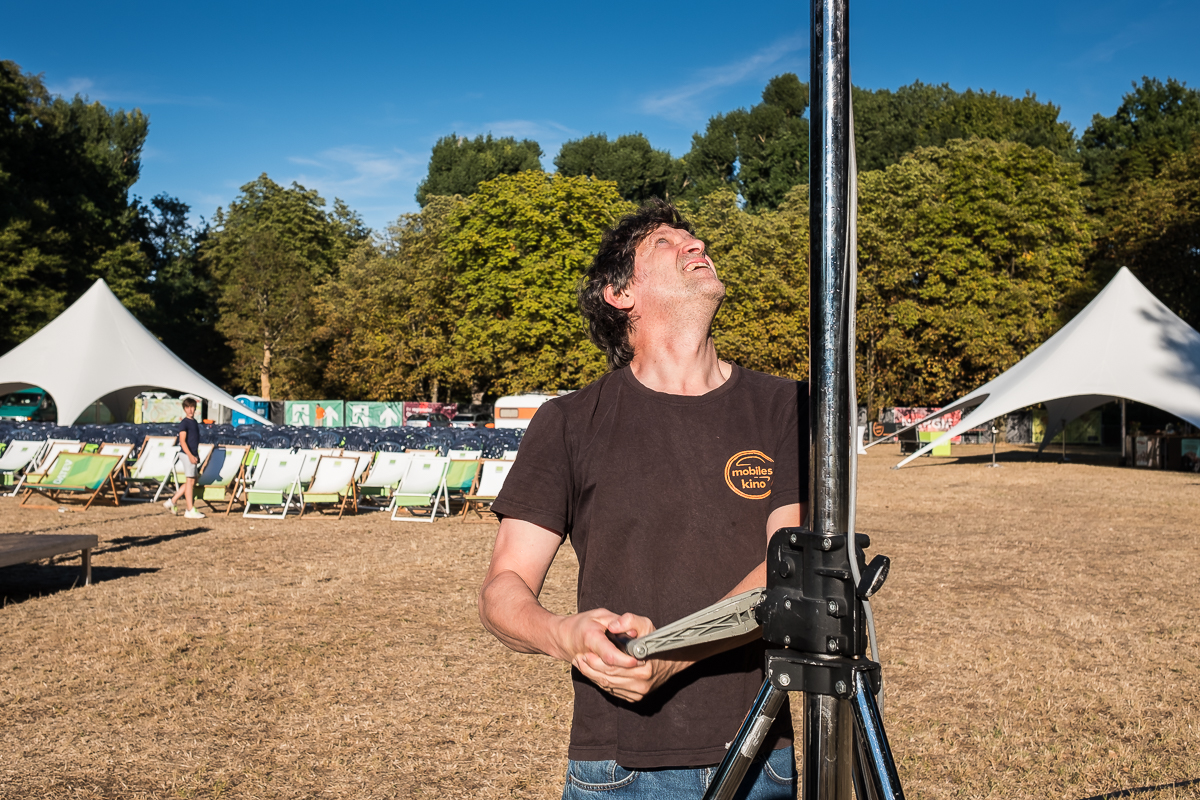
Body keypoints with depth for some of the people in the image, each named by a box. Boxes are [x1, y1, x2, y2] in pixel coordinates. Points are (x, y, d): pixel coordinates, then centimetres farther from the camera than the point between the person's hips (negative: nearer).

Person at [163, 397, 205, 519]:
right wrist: (190, 455, -26)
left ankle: (172, 502, 21)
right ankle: (190, 511, -2)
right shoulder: (184, 423, -10)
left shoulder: (194, 422, 16)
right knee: (190, 481, -6)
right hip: (186, 454, -9)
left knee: (191, 481, 13)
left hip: (193, 455, 9)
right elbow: (182, 441, -17)